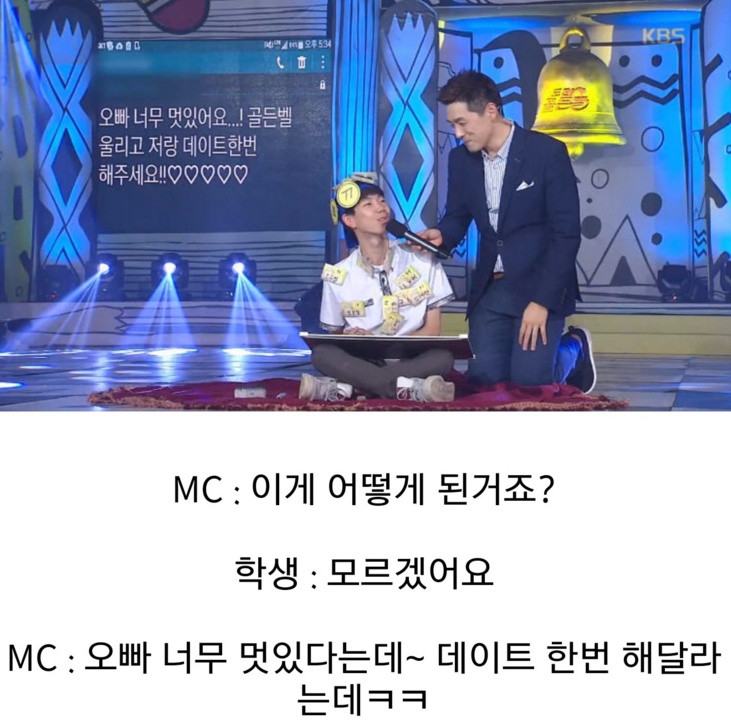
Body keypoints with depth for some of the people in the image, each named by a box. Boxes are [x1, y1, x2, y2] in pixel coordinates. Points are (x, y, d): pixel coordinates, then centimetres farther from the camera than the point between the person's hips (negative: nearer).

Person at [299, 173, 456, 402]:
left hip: (410, 362, 0)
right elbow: (335, 337, 9)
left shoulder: (422, 261, 3)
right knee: (322, 353, -30)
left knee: (443, 357, -33)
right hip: (361, 361, 0)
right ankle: (408, 389, -38)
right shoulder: (338, 276, 3)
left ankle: (345, 388, -37)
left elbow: (432, 330, 2)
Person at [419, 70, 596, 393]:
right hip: (490, 287, 5)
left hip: (539, 284, -5)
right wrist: (440, 235, -12)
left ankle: (574, 349, 21)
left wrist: (542, 301, -19)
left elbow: (566, 234, -15)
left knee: (528, 382, -14)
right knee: (483, 378, -4)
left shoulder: (547, 152, -15)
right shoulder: (461, 158, 1)